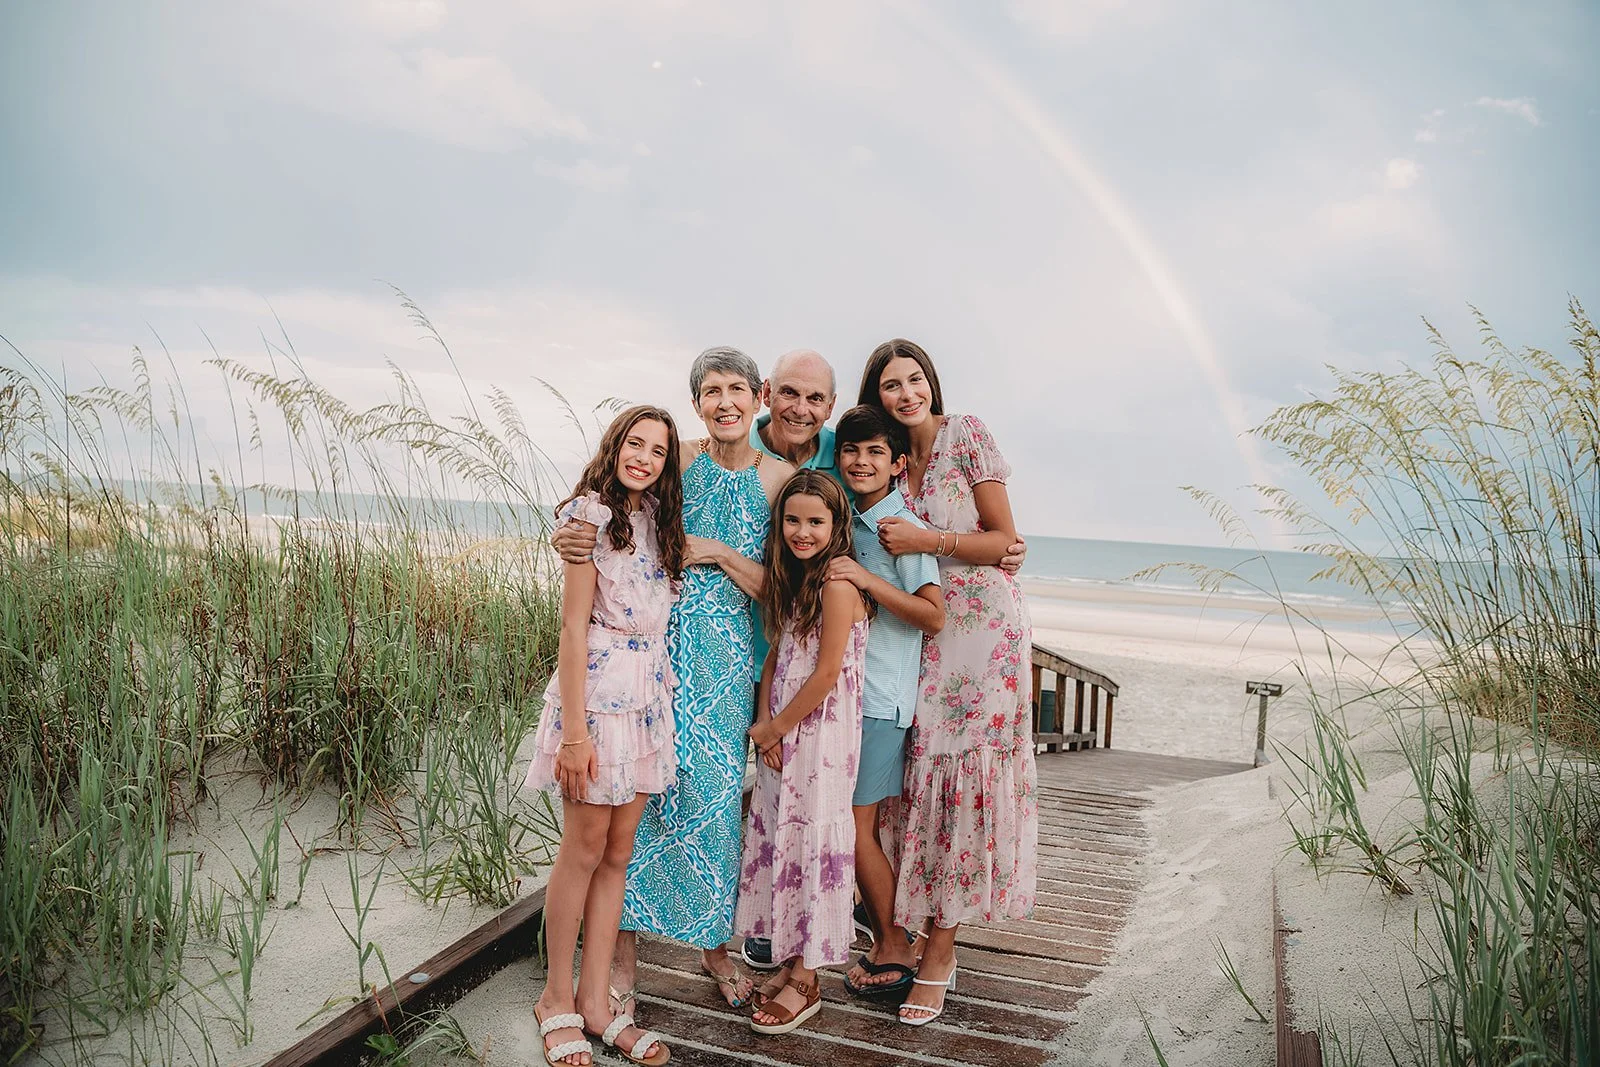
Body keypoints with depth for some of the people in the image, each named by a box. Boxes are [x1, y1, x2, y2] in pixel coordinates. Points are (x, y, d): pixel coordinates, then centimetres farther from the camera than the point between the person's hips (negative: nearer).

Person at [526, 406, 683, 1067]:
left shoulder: (658, 523, 11)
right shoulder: (591, 515, -9)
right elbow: (573, 628, -14)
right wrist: (573, 732, -17)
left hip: (649, 700, 7)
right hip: (597, 695, -7)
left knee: (618, 854, 11)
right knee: (584, 851, 4)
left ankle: (595, 1001, 22)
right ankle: (557, 999, 21)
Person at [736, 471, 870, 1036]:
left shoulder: (837, 581, -16)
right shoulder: (792, 578, 10)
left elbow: (827, 675, -18)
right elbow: (776, 655, 9)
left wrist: (774, 728, -8)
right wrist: (766, 723, -5)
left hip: (822, 732, -8)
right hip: (780, 733, 8)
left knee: (809, 842, 1)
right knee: (776, 837, 12)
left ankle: (805, 982, 16)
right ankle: (788, 964, 27)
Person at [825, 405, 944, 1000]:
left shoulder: (903, 527, -11)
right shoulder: (846, 521, 12)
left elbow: (934, 617, -18)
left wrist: (868, 580, -23)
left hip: (880, 694, -7)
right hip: (840, 687, 7)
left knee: (855, 824, -2)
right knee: (862, 824, 12)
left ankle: (894, 949, 16)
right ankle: (887, 940, 28)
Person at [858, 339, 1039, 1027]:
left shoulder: (968, 436, -5)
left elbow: (1004, 541, -7)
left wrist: (927, 541, -17)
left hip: (984, 624, -4)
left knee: (964, 769, -4)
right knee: (923, 770, 2)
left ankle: (937, 955, 6)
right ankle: (934, 939, 17)